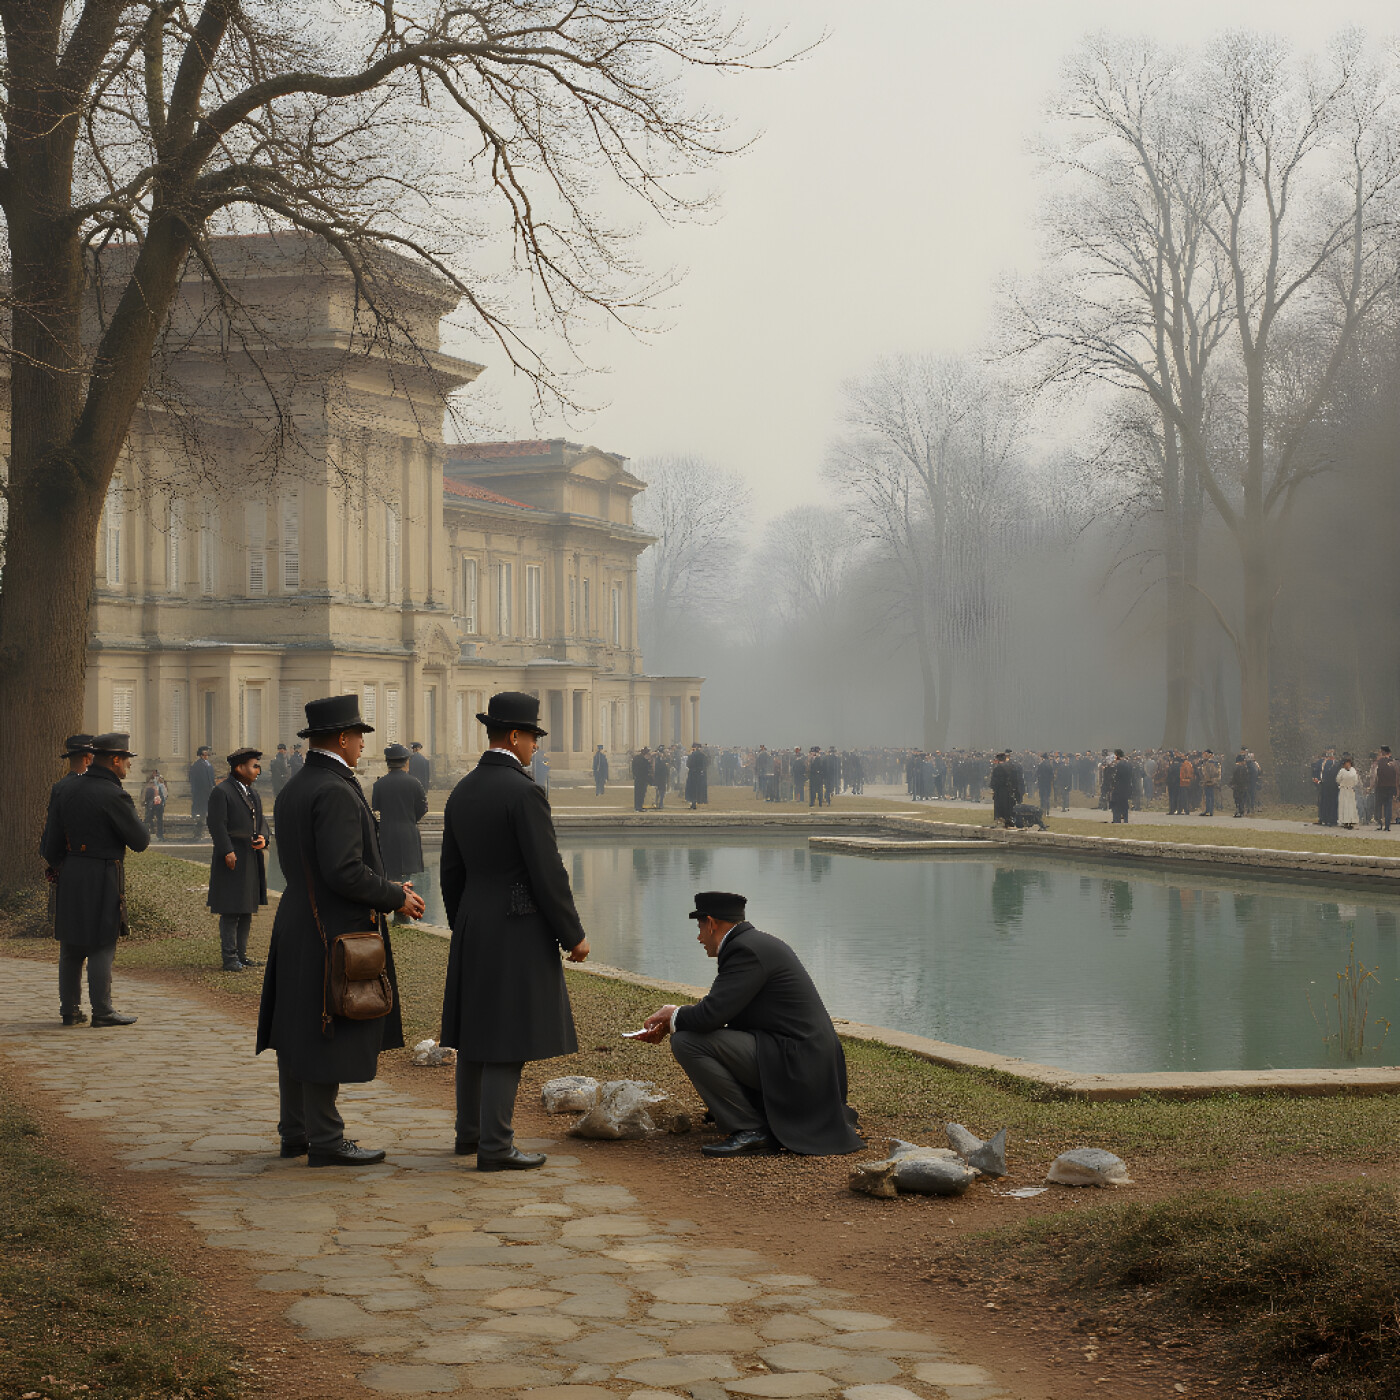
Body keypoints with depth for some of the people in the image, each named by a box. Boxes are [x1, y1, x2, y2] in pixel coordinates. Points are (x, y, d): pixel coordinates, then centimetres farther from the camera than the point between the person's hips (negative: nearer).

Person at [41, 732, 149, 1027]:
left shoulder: (71, 790, 7)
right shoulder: (114, 796, -16)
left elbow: (52, 842, 12)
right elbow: (140, 841, -12)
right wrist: (136, 823, 8)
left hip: (70, 875, 7)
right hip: (103, 880, -7)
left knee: (71, 946, 12)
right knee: (102, 946, 0)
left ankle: (70, 1010, 17)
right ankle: (102, 1011, 3)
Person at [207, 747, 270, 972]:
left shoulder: (253, 794, 18)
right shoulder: (221, 792, -9)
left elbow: (261, 821, 19)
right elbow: (218, 825, -15)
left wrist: (263, 838, -2)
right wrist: (227, 852, -21)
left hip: (252, 859, 9)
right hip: (232, 858, -9)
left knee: (247, 909, 12)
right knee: (230, 911, -6)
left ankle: (241, 954, 20)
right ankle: (230, 958, -3)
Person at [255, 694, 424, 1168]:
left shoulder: (293, 788, 12)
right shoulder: (336, 792, -19)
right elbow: (343, 870, -26)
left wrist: (384, 888, 17)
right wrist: (394, 897, -13)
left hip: (297, 926, 10)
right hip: (333, 932, -10)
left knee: (296, 1032, 14)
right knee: (329, 1036, -3)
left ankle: (295, 1131, 22)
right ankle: (325, 1140, 3)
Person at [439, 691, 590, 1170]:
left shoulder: (461, 793, 8)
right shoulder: (524, 792, -17)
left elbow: (452, 873, 14)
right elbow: (547, 873, -18)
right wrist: (573, 934, -9)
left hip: (472, 931, 8)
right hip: (519, 929, -8)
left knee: (475, 1031, 16)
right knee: (508, 1039, -4)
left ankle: (470, 1131, 25)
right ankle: (495, 1146, -2)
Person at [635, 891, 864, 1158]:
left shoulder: (746, 950, -14)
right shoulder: (761, 943, 18)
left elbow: (711, 1014, -22)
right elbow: (720, 1010, 23)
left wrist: (673, 1016, -1)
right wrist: (668, 1023, 15)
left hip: (793, 1063, -10)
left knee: (687, 1042, -15)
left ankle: (750, 1131, -9)